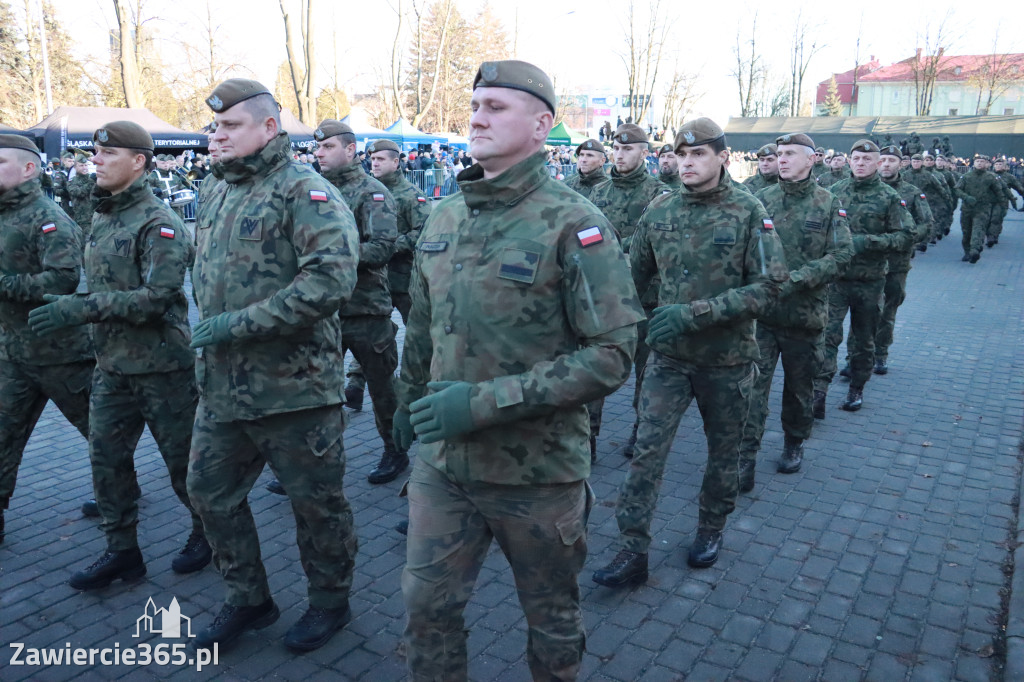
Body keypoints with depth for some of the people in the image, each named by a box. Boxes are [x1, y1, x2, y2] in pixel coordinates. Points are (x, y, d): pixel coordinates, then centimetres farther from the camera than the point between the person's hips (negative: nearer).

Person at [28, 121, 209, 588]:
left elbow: (156, 297, -24)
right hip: (111, 365, 8)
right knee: (106, 458, 10)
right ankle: (121, 551, 25)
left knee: (182, 457, 6)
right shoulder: (100, 218, 11)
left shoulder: (158, 224, -15)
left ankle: (207, 532, 28)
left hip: (161, 365, -8)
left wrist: (78, 309, -25)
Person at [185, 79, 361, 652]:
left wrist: (238, 324, -23)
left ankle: (330, 601, 32)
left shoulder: (303, 190, -14)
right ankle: (248, 600, 37)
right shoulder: (216, 191, 12)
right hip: (222, 384, 8)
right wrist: (207, 336, 11)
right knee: (211, 491, 17)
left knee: (316, 500, 9)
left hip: (293, 385, -8)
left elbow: (331, 278, -27)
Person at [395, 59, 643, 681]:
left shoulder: (573, 223, -15)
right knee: (426, 603, 15)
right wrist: (408, 402, 24)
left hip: (539, 469, -5)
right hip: (444, 460, 5)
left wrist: (486, 402, -24)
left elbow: (612, 354, -20)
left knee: (552, 617, 17)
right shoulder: (445, 217, 5)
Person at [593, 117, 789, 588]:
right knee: (648, 449, -4)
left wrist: (696, 312, -24)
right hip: (668, 355, 2)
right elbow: (635, 276, 12)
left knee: (723, 449, 15)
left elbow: (768, 288, -15)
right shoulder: (659, 210, 0)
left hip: (726, 358, -1)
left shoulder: (748, 213, -9)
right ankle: (633, 552, 5)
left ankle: (711, 529, 38)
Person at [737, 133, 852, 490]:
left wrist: (796, 279, -19)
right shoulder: (761, 199, 2)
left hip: (805, 313, 0)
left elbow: (842, 254, -8)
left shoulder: (829, 203, 0)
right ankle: (744, 460, 0)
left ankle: (794, 444, 37)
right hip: (760, 310, 0)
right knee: (753, 385, -5)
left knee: (799, 386, 16)